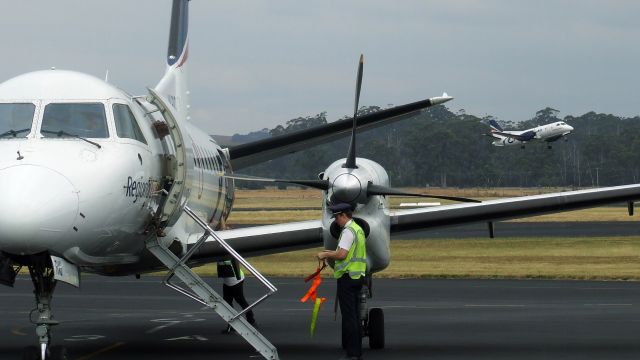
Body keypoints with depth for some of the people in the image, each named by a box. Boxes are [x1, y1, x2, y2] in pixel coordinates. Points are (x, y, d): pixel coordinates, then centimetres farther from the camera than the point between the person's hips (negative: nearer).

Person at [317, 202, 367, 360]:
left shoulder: (348, 231, -15)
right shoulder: (358, 229, 17)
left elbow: (342, 254, -23)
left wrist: (326, 255, -8)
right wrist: (332, 253, 18)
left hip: (347, 277, -10)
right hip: (358, 276, 10)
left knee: (349, 316, -7)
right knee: (355, 316, 13)